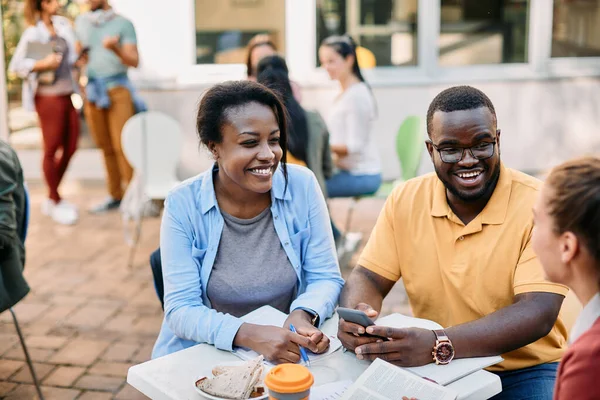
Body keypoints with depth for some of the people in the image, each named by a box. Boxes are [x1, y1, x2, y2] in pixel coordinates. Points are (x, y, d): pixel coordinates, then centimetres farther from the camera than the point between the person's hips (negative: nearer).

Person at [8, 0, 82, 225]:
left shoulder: (63, 25, 9)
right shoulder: (33, 34, -9)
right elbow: (16, 66, -7)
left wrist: (78, 62, 0)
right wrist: (42, 64, -19)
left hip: (67, 94, 7)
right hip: (49, 97, -7)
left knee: (70, 147, 11)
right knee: (52, 149, 2)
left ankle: (51, 200, 25)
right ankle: (56, 202, 16)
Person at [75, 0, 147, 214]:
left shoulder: (123, 24, 1)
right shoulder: (82, 22, 15)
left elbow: (134, 61, -6)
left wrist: (116, 48, -23)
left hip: (118, 89, -4)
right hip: (92, 90, 4)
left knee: (122, 146, -9)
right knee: (106, 147, 5)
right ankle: (115, 195, 13)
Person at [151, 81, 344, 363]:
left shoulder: (302, 186, -7)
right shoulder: (183, 204, -11)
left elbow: (326, 278, -1)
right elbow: (181, 310, -14)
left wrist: (303, 316, -23)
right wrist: (249, 335, -31)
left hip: (287, 356, 0)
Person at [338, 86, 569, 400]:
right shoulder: (405, 200, 1)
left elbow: (537, 314, -21)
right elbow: (368, 279, 3)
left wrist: (439, 345, -35)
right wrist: (356, 317, -22)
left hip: (525, 371, -3)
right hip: (435, 369, 3)